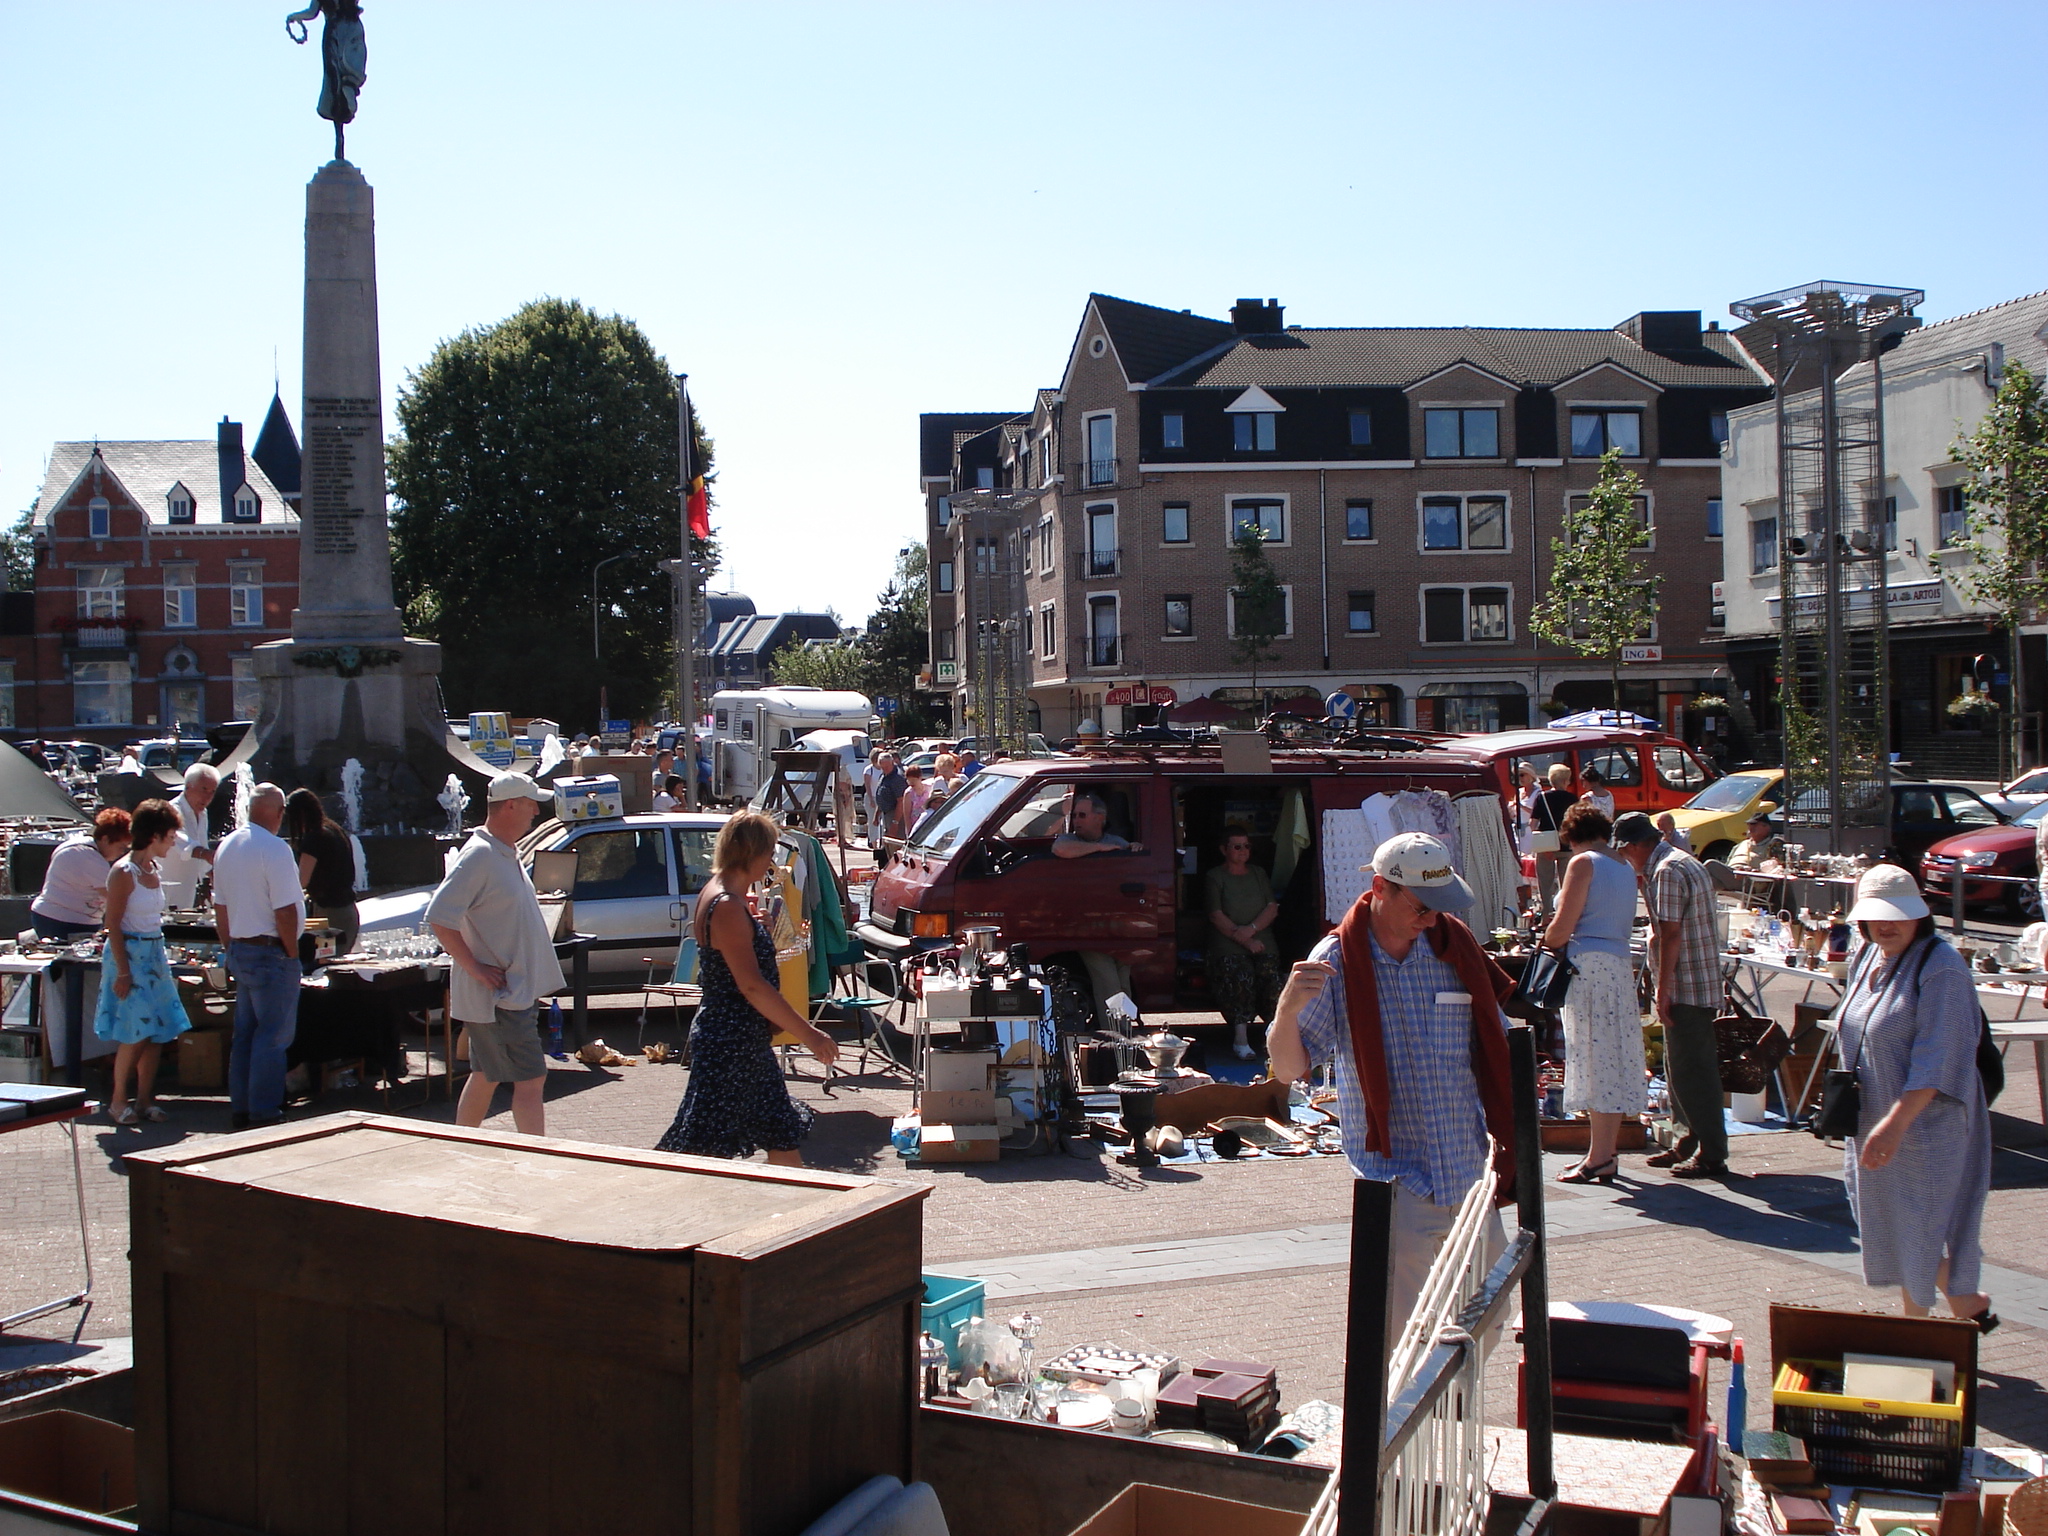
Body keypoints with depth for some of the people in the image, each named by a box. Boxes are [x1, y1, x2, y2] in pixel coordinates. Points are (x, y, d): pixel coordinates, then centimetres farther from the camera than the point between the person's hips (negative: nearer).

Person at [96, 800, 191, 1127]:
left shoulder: (155, 868, 10)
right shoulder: (124, 873, -13)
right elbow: (113, 924, -15)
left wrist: (159, 957, 17)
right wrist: (123, 971, -18)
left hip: (154, 954, 8)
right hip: (130, 954, -8)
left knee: (157, 1032, 5)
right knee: (136, 1034, -6)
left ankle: (144, 1099, 13)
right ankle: (118, 1100, 8)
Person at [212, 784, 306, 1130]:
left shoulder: (225, 846, 10)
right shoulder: (274, 849, -17)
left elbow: (220, 906, 15)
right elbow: (285, 911, -20)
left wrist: (231, 950, 21)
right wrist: (292, 953, -10)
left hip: (239, 952, 9)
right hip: (271, 953, -8)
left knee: (245, 1034, 14)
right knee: (273, 1037, -2)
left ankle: (242, 1113, 20)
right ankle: (265, 1116, 0)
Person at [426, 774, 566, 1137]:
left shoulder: (508, 853, 12)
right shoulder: (480, 856, -18)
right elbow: (439, 917, -24)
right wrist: (475, 969, -21)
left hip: (515, 994, 10)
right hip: (499, 996, -10)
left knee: (487, 1076, 17)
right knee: (531, 1080, -9)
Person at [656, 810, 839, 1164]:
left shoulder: (720, 895, 12)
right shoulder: (726, 906, -20)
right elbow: (752, 985, -24)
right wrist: (807, 1033, -20)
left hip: (747, 1041, 11)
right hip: (728, 1044, -11)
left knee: (782, 1134, 15)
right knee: (707, 1147, -3)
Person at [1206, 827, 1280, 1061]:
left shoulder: (1259, 874, 21)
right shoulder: (1214, 877, 8)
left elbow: (1272, 908, 10)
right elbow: (1217, 916, -3)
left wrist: (1251, 929, -9)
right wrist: (1245, 941, -11)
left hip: (1261, 943, 3)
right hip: (1228, 947, -3)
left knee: (1270, 976, -26)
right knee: (1240, 979, -31)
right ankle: (1240, 1039, -33)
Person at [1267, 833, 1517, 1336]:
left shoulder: (1455, 947, 2)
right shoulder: (1336, 964, -7)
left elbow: (1496, 1053, 11)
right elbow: (1288, 1069, -11)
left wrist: (1507, 1142, 7)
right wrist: (1287, 1010, -30)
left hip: (1469, 1177, 4)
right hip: (1397, 1183, -4)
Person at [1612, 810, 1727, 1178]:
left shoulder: (1667, 871, -16)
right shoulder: (1684, 862, 16)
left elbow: (1671, 934, -20)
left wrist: (1663, 990, -19)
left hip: (1686, 987, -11)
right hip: (1699, 984, 11)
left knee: (1691, 1070, -6)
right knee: (1680, 1068, 16)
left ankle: (1712, 1154, -1)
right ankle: (1687, 1145, 23)